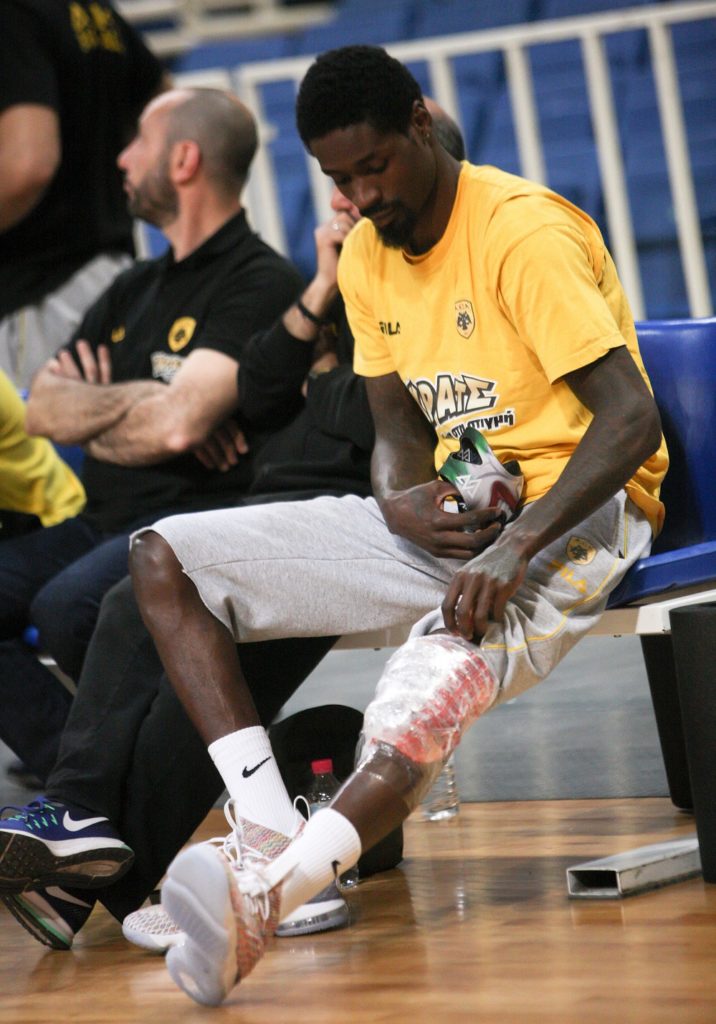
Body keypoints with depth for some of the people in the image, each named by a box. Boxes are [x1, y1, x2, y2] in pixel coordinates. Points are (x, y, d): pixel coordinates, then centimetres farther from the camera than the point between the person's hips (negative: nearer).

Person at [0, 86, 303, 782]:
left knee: (67, 607, -35)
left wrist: (90, 422, -1)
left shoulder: (260, 282, -8)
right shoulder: (133, 290, 20)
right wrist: (135, 398, -7)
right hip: (104, 523, 9)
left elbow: (178, 425, -21)